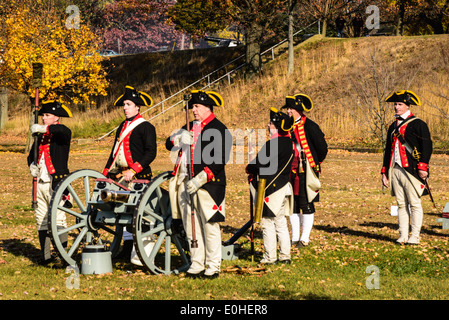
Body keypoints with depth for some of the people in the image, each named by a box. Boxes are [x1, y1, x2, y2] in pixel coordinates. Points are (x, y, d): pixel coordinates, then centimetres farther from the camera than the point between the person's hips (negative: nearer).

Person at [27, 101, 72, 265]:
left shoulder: (60, 132, -5)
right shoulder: (41, 136, 16)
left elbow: (65, 132, -31)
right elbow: (32, 155, 26)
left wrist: (44, 128, -42)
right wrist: (32, 165, 3)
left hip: (57, 183, -7)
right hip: (41, 183, 7)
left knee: (58, 220, -8)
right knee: (42, 220, 9)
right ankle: (45, 256, 16)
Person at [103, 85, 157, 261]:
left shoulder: (146, 127, -5)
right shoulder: (122, 127, 19)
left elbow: (151, 153, -14)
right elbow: (114, 152, 25)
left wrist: (133, 170, -22)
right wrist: (105, 173, 17)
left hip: (138, 178, -8)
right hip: (119, 177, 8)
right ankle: (127, 248, 13)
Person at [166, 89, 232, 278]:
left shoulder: (219, 130, -5)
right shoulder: (190, 127, 18)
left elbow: (219, 161, -13)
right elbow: (169, 145, 15)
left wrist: (199, 180, -19)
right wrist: (179, 138, -9)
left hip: (207, 185, -7)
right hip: (185, 184, 7)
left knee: (210, 226, -4)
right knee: (190, 227, 9)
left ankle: (213, 267, 3)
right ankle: (196, 265, 16)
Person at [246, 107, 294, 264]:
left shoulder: (272, 144, -20)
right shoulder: (289, 143, 8)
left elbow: (259, 164, -17)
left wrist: (249, 168, 5)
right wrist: (255, 169, 13)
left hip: (270, 190, -9)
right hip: (284, 186, 9)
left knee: (268, 223, 0)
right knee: (281, 223, 14)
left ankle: (270, 256, 4)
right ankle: (285, 255, 16)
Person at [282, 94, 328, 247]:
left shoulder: (309, 126, -10)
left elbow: (322, 147, -5)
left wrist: (316, 163, 5)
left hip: (306, 171, -7)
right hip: (290, 171, 7)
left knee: (306, 205, -2)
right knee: (292, 205, 9)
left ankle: (305, 238, 3)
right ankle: (295, 237, 17)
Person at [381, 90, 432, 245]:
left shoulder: (418, 124, -2)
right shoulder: (393, 126, 19)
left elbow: (427, 146, -7)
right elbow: (388, 150, 23)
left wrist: (423, 167, -14)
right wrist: (384, 172, 18)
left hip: (411, 170, -6)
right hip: (395, 170, 6)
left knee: (414, 203, -4)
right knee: (401, 204, 6)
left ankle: (415, 236, -2)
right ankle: (403, 236, 8)